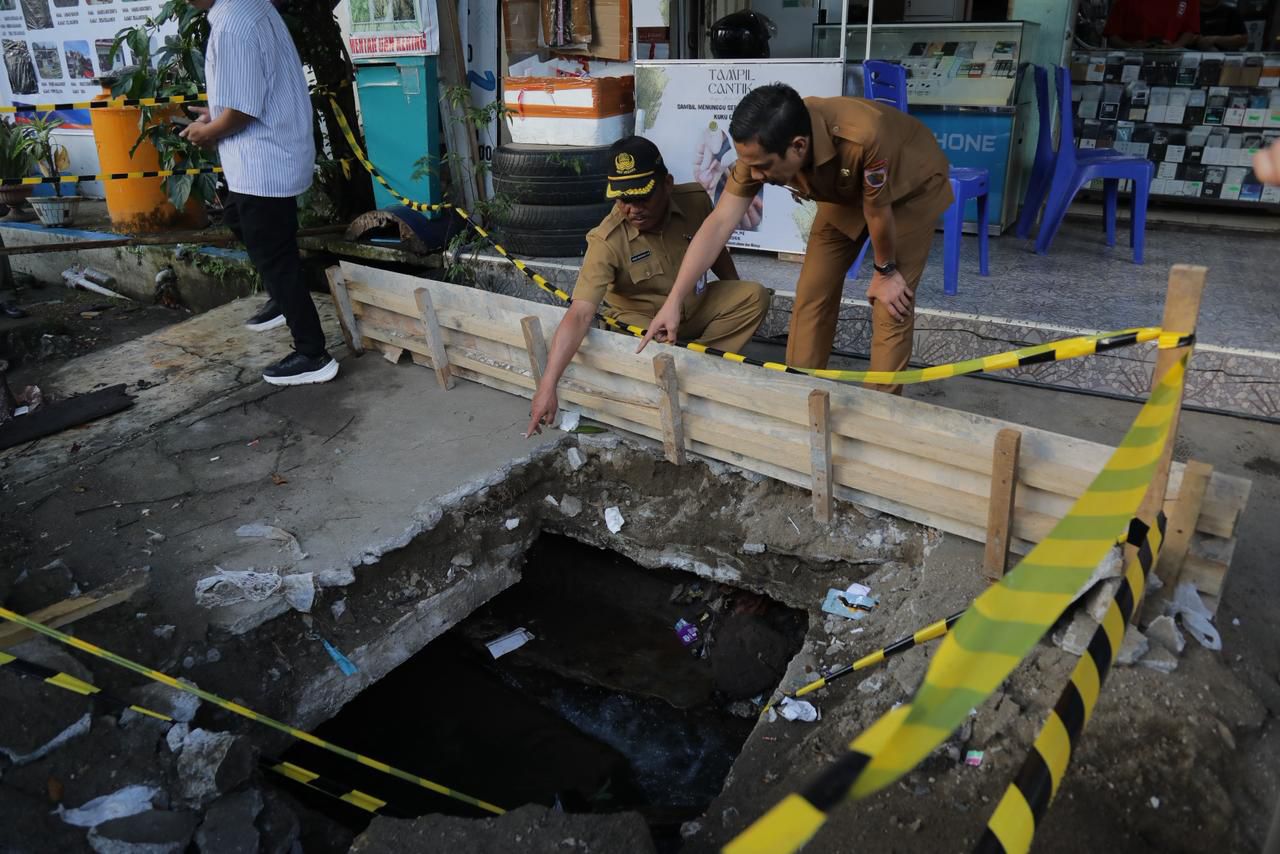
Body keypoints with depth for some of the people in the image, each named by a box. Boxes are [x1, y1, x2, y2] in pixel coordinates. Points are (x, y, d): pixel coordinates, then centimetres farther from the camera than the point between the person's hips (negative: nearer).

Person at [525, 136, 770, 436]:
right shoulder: (607, 242, -31)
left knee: (754, 296, -15)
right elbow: (580, 313, -39)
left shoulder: (695, 200, -18)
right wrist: (547, 385, -49)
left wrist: (736, 298, 14)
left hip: (696, 307, 5)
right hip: (641, 318, -5)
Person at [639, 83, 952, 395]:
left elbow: (877, 211, -29)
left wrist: (885, 272, -12)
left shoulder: (862, 137, -45)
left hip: (911, 189, -4)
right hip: (847, 192, 5)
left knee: (892, 307, -9)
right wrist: (673, 302, -27)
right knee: (812, 294, 2)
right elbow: (718, 224, -25)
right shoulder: (761, 148, -28)